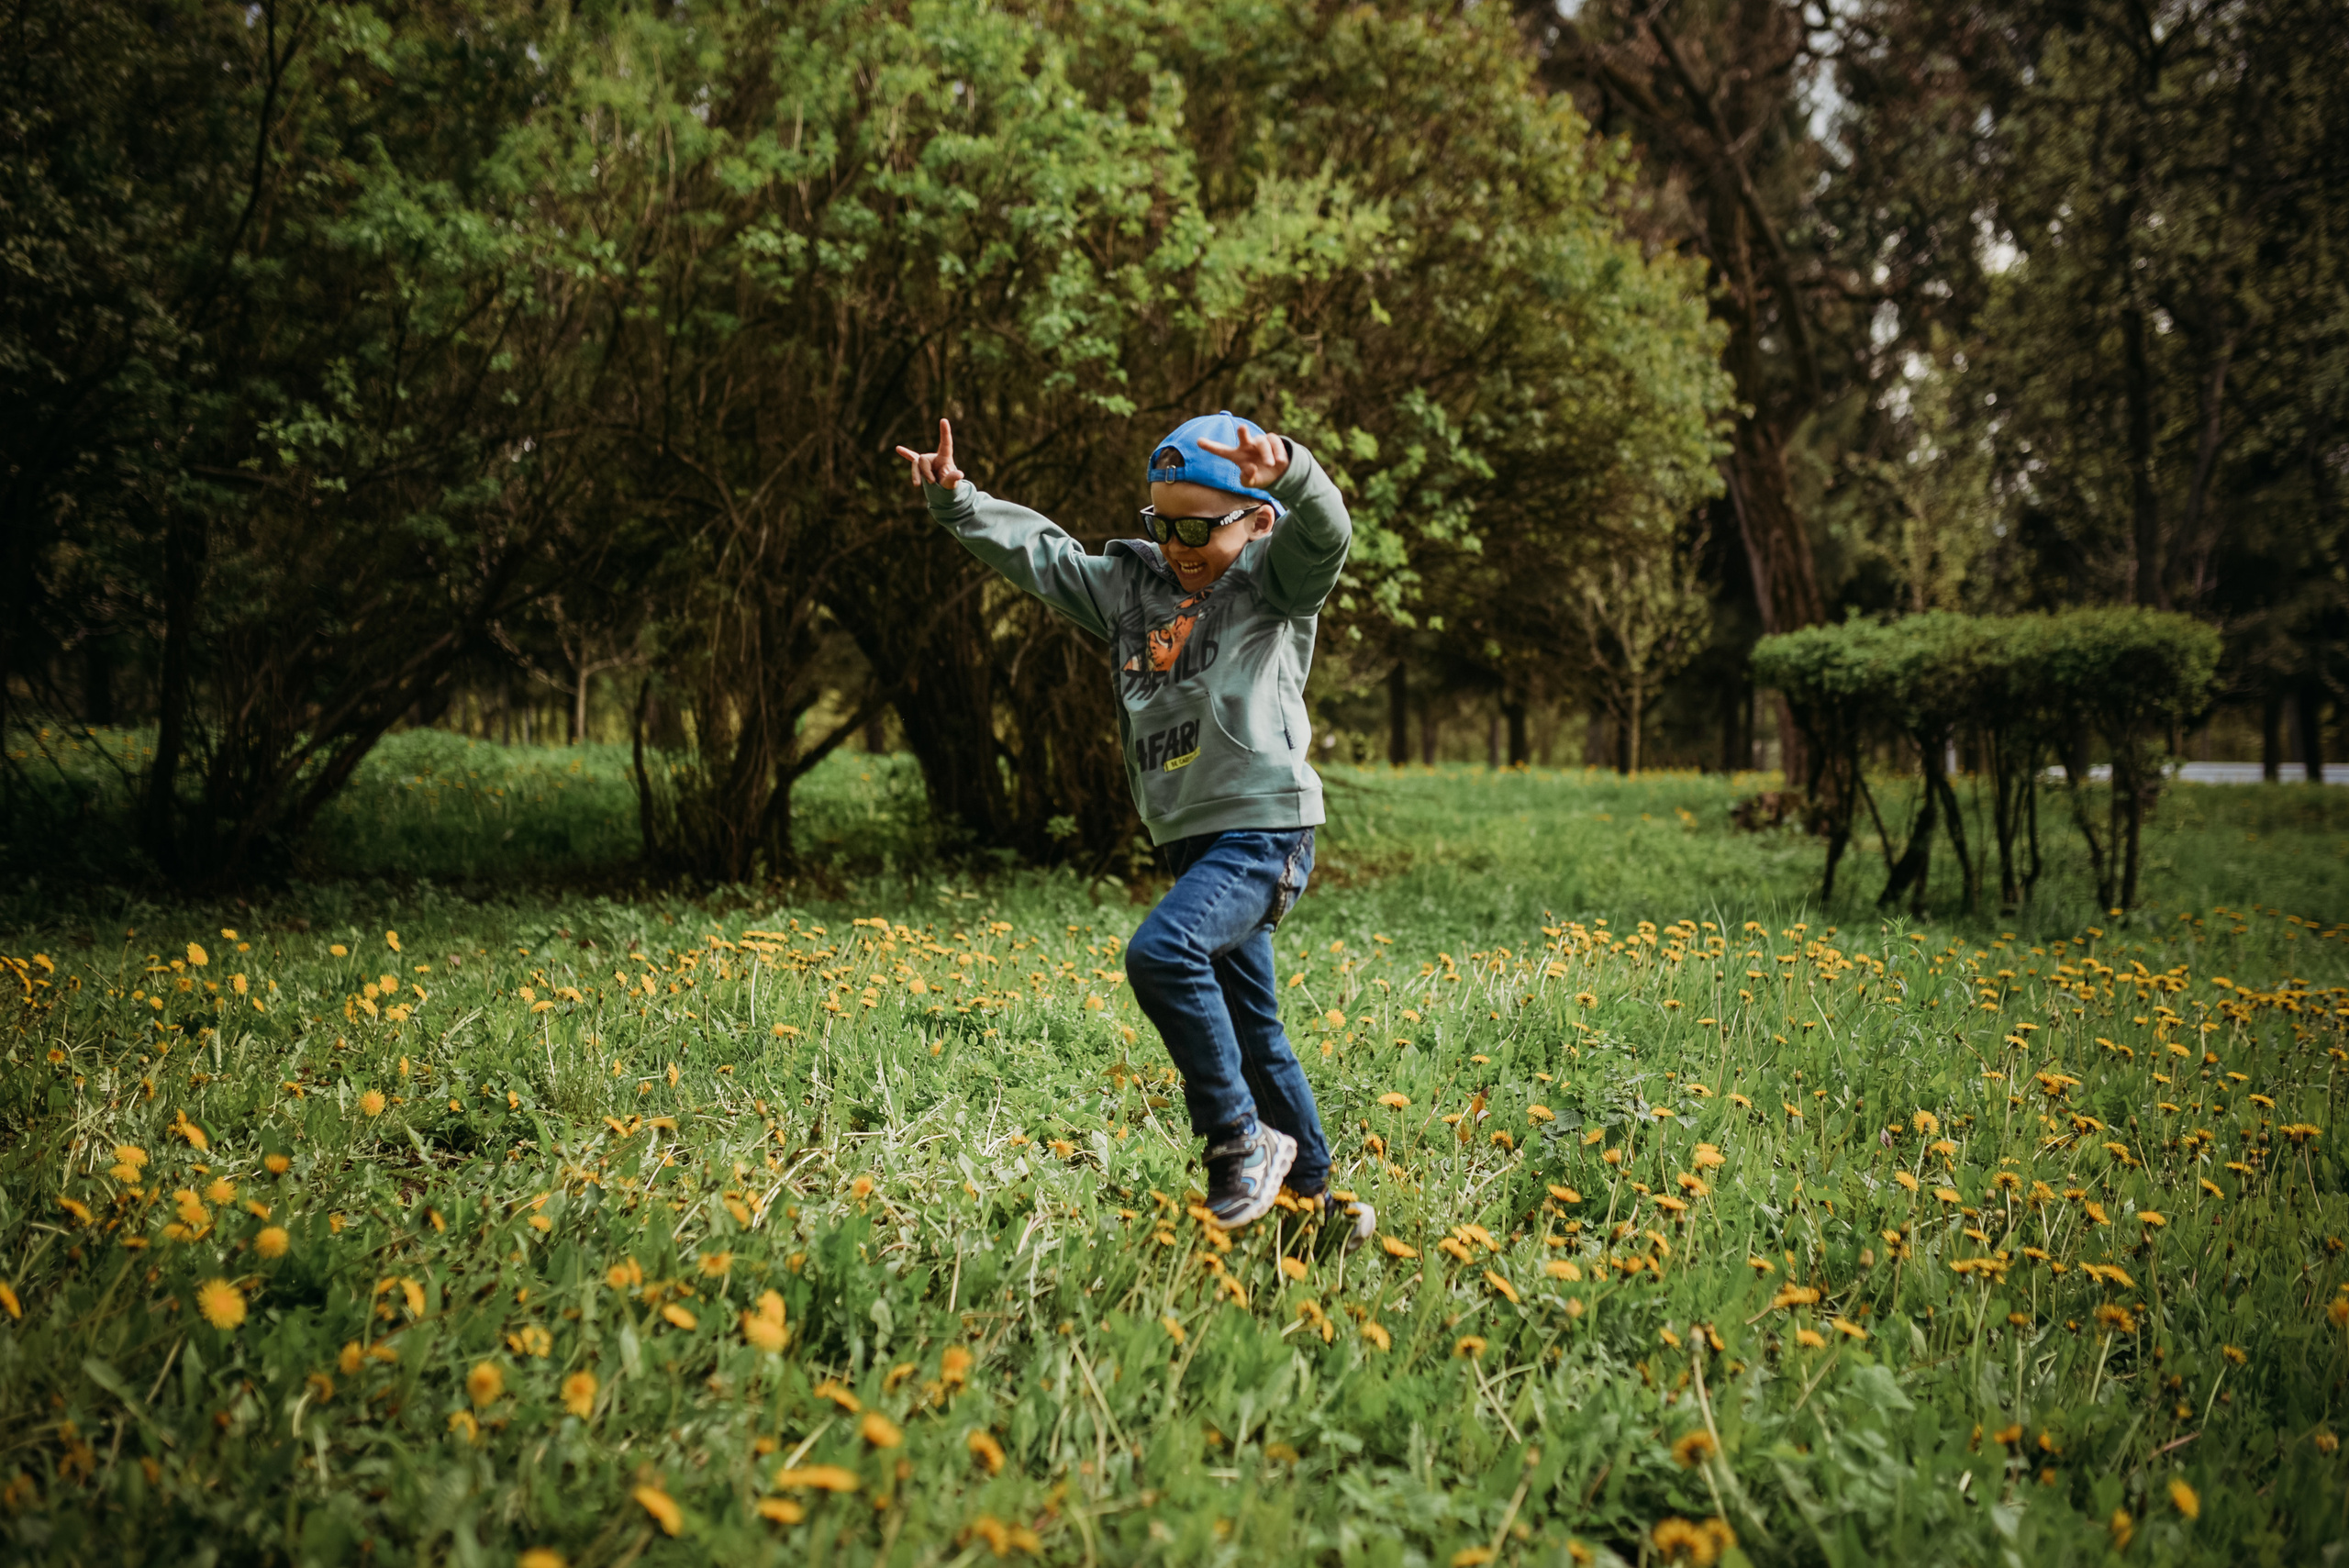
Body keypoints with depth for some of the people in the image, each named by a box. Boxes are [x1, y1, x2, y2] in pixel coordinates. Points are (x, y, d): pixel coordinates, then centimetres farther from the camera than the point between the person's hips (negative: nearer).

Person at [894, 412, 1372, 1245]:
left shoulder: (1273, 582, -2)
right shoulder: (1131, 585, 15)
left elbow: (1323, 533, -22)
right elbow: (1039, 552, 17)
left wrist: (1289, 472, -42)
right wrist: (956, 501, 5)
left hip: (1265, 834, -8)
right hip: (1192, 841, 8)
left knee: (1162, 951, -30)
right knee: (1253, 1034, 14)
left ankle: (1243, 1138, -15)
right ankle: (1315, 1191, 28)